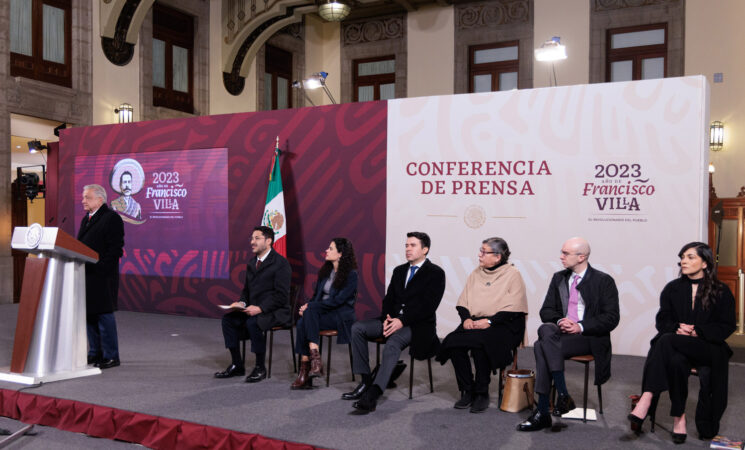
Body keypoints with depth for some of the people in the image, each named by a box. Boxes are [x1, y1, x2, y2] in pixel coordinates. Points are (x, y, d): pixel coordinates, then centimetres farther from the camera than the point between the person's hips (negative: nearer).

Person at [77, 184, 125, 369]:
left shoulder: (112, 218, -9)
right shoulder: (86, 219, 18)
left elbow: (115, 248, -16)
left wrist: (100, 269, -20)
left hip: (102, 277, -9)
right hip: (86, 275, 9)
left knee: (104, 315, -5)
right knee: (89, 314, 13)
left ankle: (111, 356, 3)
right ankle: (95, 352, 24)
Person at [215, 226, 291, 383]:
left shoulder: (280, 263, -12)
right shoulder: (251, 263, 14)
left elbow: (281, 295, -17)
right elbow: (247, 289, 20)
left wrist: (260, 308, -25)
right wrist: (242, 302, -1)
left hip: (274, 311, -8)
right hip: (253, 309, 8)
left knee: (253, 323, -33)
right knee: (228, 319, -11)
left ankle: (260, 368, -15)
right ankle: (237, 365, 0)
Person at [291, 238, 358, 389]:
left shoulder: (351, 274, -8)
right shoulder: (325, 271, 15)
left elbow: (338, 300, -16)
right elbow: (317, 295, 16)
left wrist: (310, 306, -18)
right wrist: (307, 306, -7)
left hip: (340, 316, -6)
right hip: (321, 312, 6)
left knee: (311, 310, -32)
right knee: (301, 323, -27)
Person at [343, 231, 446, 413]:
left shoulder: (435, 273, -2)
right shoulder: (399, 271, 19)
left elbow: (428, 306, -12)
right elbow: (388, 299, 15)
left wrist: (402, 321, -20)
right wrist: (387, 318, -6)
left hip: (418, 325, -7)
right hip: (393, 320, 7)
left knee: (393, 341, -36)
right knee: (357, 328, -13)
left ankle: (372, 395, -42)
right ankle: (366, 381, -11)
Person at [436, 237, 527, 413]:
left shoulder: (512, 274, -1)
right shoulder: (476, 274, 16)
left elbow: (512, 308, -10)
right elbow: (462, 303, 14)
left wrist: (489, 321, -19)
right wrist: (466, 318, -6)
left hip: (504, 325, -5)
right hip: (475, 321, 5)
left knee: (478, 341, -34)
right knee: (452, 342, -23)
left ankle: (482, 393, -16)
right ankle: (467, 391, -8)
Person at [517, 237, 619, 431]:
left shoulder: (603, 281, 1)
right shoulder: (559, 278, 16)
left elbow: (611, 318, -6)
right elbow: (546, 310, 14)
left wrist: (581, 326, -17)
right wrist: (559, 321, -9)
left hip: (590, 338, -5)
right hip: (561, 333, 5)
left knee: (542, 346, -30)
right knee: (545, 328, -32)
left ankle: (543, 412, -24)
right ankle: (563, 395, -30)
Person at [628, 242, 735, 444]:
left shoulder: (721, 291, 7)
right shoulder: (673, 288, 15)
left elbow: (727, 327, 1)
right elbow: (662, 320, 10)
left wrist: (696, 332, -14)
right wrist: (677, 328, -13)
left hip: (708, 347, -3)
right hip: (677, 347, 3)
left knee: (667, 341, -34)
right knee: (676, 361, -35)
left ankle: (647, 398, -40)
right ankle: (678, 417, -25)